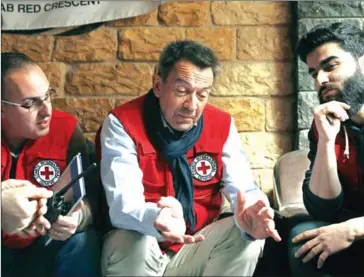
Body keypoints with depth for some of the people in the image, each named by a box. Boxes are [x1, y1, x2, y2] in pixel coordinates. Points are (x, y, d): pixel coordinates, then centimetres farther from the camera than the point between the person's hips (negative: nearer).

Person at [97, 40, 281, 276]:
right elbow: (123, 206, -26)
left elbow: (242, 188, -11)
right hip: (139, 249, -3)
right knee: (130, 242, -34)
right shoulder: (123, 124, -17)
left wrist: (250, 216, -37)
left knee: (249, 236, -20)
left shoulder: (222, 125, -4)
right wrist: (157, 219, -51)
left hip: (196, 247, 3)